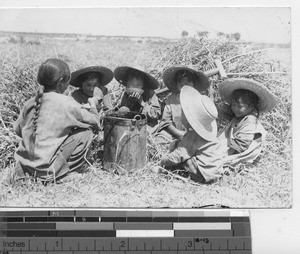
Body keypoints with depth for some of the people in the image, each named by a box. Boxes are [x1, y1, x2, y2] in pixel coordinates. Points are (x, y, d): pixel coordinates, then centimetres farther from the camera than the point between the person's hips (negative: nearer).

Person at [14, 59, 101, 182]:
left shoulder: (31, 102, 4)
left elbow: (18, 130, 14)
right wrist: (93, 105, 17)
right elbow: (95, 123, -2)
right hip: (46, 170, -7)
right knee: (86, 132, 0)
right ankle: (72, 170, 8)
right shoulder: (67, 103, -12)